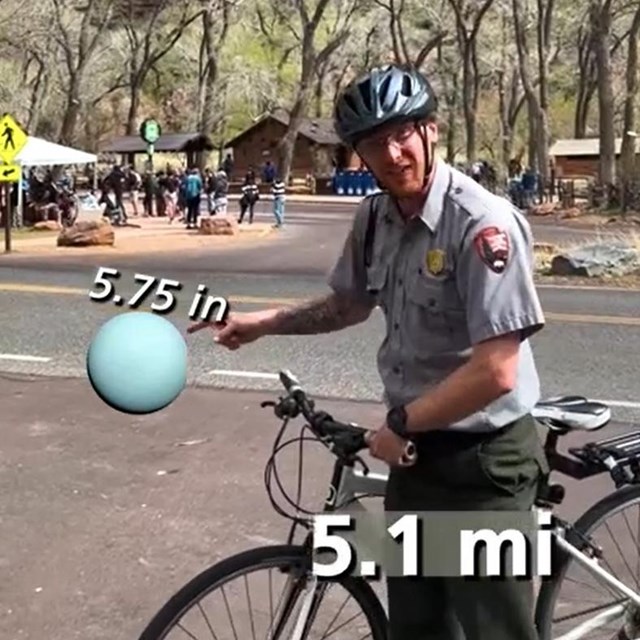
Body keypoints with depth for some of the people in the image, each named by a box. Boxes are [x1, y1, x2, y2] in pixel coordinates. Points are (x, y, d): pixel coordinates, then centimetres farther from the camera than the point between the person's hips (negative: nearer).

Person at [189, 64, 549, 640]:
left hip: (482, 462, -7)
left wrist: (399, 424, -15)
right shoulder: (374, 217, 0)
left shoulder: (483, 223, -23)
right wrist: (264, 322, 9)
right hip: (416, 453, 7)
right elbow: (350, 304, 20)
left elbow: (495, 372, -26)